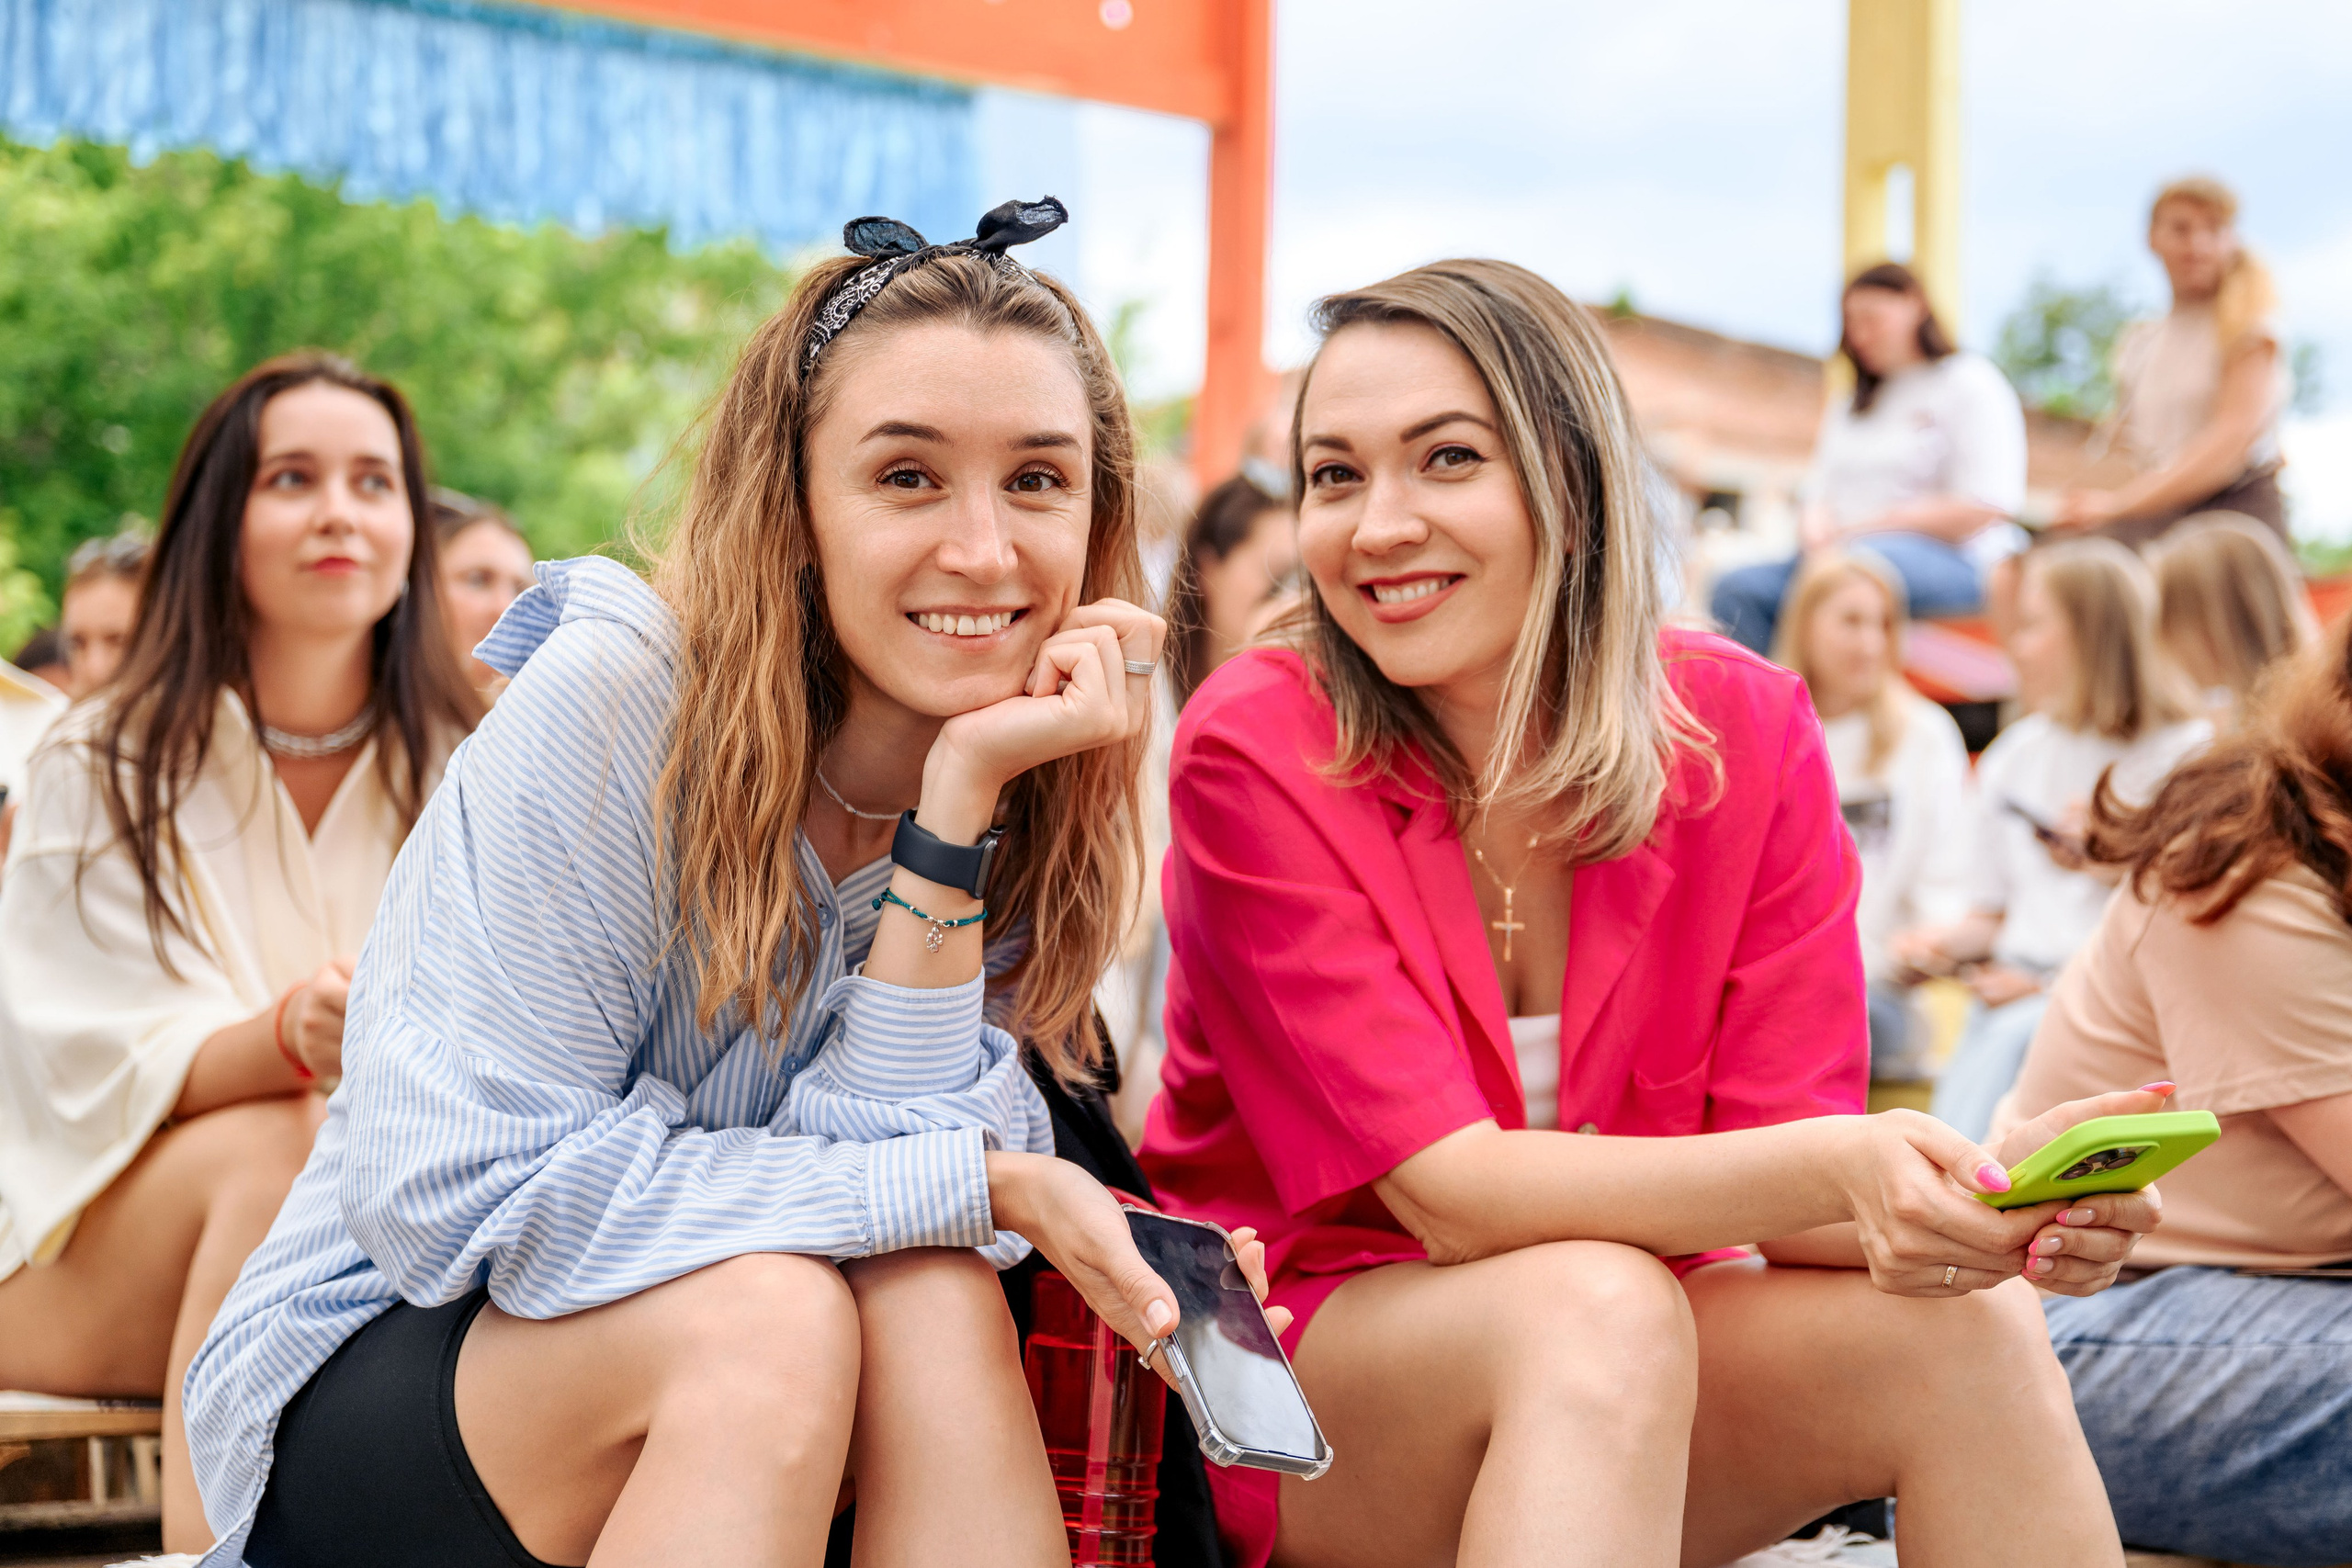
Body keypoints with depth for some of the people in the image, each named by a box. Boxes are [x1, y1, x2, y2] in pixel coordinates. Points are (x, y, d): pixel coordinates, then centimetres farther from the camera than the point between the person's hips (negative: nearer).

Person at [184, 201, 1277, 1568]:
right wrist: (982, 1185, -24)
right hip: (377, 1377, -4)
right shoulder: (619, 694, -20)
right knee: (773, 1316, -32)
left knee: (934, 1302, -27)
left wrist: (958, 801, -25)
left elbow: (867, 1161, -16)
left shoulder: (1042, 797, -4)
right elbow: (460, 1192, -25)